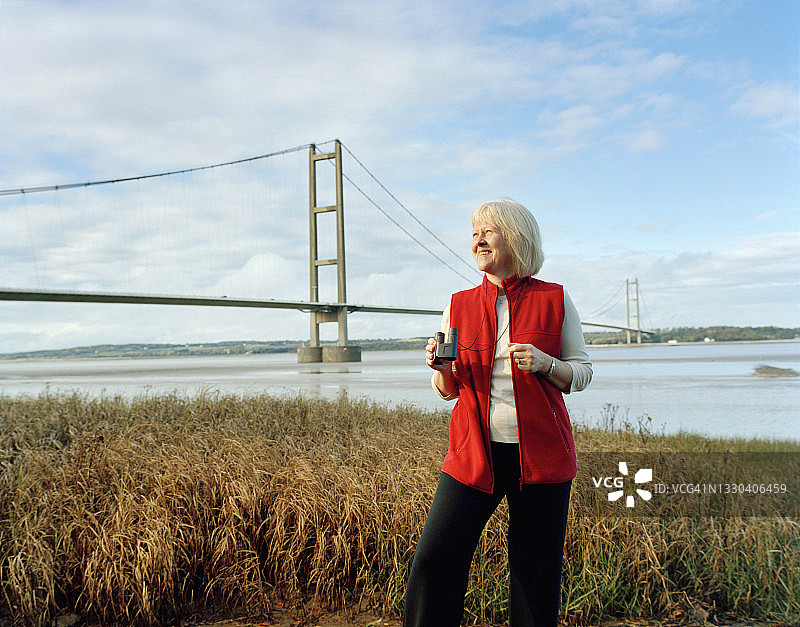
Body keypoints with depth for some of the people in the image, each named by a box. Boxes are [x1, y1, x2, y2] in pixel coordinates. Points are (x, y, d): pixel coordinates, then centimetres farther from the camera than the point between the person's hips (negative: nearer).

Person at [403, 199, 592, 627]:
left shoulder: (555, 300, 3)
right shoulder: (459, 306, 8)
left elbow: (582, 373, 7)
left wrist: (544, 363, -13)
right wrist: (441, 368, -9)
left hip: (540, 455, -1)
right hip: (474, 452, 1)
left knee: (537, 575, 7)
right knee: (434, 558, -8)